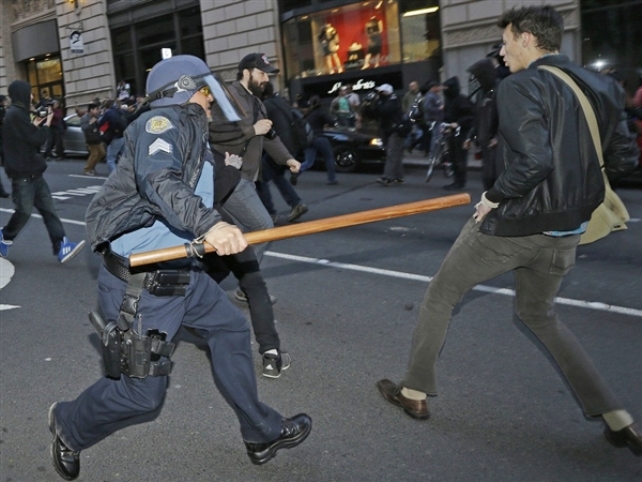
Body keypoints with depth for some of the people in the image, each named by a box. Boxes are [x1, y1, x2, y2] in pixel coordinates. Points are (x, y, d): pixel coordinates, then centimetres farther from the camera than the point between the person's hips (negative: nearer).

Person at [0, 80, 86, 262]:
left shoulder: (17, 114, 15)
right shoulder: (16, 114, -16)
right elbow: (37, 139, -18)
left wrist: (35, 124, 8)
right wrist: (46, 123, -3)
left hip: (32, 172, 10)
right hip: (22, 174, -10)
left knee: (48, 209, 2)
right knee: (24, 211, -1)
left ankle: (61, 247, -2)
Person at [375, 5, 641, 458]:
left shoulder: (520, 86, -15)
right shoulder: (601, 86, 7)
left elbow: (532, 160, -27)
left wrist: (495, 196, -12)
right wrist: (573, 177, 14)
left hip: (511, 223, -7)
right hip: (565, 231, 7)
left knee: (440, 296, 15)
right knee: (539, 314, 26)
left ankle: (415, 392, 27)